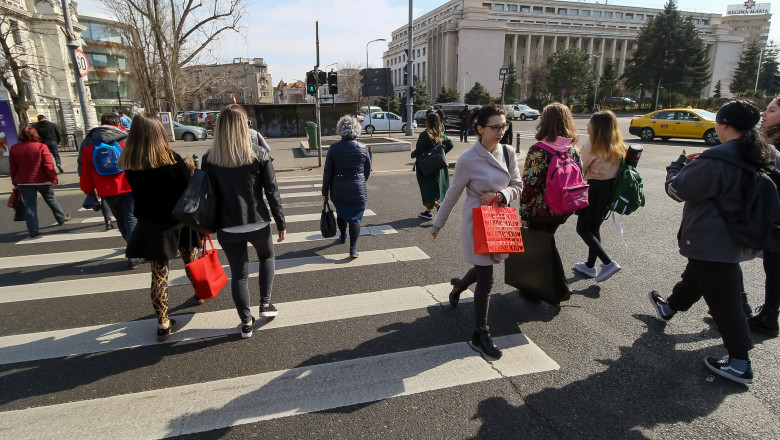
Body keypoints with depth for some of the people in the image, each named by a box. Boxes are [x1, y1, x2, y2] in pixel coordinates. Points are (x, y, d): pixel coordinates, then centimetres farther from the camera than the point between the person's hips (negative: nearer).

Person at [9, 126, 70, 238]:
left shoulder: (13, 149, 2)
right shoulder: (41, 147, -11)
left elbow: (13, 168, 7)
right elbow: (49, 165, -14)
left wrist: (15, 182, 15)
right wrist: (53, 178, -7)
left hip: (24, 182, 2)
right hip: (42, 180, -2)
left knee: (29, 205, 4)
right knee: (51, 200, 17)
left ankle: (33, 230, 1)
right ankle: (61, 218, 34)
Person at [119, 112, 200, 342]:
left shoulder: (130, 165, -7)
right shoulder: (173, 160, -17)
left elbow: (137, 194, 6)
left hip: (150, 226, 2)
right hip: (178, 222, -2)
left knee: (159, 274, 7)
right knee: (191, 261, 23)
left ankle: (163, 324, 12)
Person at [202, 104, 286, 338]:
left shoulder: (209, 159, -6)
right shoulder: (259, 155, -10)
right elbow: (272, 192, -8)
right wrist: (281, 223, 1)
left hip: (228, 227, 1)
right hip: (258, 223, -1)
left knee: (239, 274, 13)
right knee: (267, 257, 28)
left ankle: (246, 323, 23)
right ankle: (265, 304, 25)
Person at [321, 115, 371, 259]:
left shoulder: (334, 148, -8)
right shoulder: (362, 148, -6)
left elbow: (327, 173, -5)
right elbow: (368, 170, 4)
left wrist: (325, 192, 4)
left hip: (338, 190, 1)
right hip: (357, 190, -1)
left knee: (341, 214, 23)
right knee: (355, 218, 4)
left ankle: (343, 237, 44)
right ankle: (353, 249, -1)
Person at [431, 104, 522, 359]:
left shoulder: (507, 153, -1)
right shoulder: (468, 160, -16)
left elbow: (518, 185, 7)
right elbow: (453, 194, -6)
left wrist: (499, 195, -14)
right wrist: (438, 223, 2)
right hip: (477, 223, -6)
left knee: (484, 269, 22)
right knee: (486, 280, -2)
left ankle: (459, 285, 57)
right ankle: (480, 336, 15)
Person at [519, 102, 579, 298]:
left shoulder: (538, 151, -20)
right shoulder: (573, 149, -1)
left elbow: (530, 186, -20)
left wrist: (524, 214, -10)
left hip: (541, 210, -6)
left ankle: (561, 287, 20)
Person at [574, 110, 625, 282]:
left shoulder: (593, 145, -16)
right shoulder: (618, 147, 7)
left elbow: (581, 168, -13)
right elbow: (620, 169, 8)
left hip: (596, 188, -8)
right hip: (611, 189, 8)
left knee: (582, 228, 3)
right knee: (594, 227, 18)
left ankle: (608, 263, -5)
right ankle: (590, 266, 28)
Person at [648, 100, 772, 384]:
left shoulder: (716, 160, -25)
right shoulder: (766, 156, 3)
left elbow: (678, 189, -17)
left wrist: (680, 164, 2)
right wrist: (698, 165, 10)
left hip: (712, 243, -9)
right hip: (740, 241, 9)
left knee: (723, 300, 0)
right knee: (696, 276, 28)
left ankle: (740, 364, 9)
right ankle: (670, 307, 51)